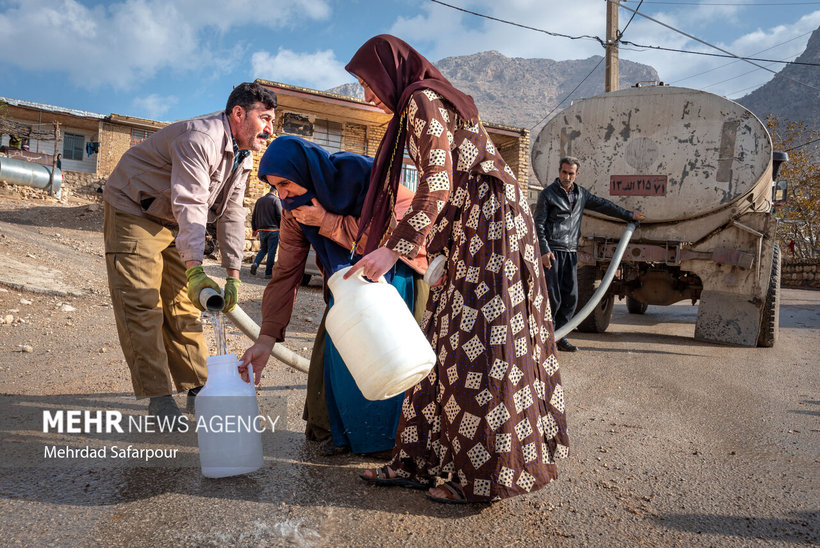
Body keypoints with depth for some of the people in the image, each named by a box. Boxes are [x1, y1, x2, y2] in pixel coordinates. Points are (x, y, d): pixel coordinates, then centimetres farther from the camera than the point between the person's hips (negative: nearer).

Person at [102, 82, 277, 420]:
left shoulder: (243, 158, 2)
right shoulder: (200, 138, -28)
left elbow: (231, 214, 2)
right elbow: (190, 205, -37)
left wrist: (233, 276, -4)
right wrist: (195, 270, -45)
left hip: (173, 223, 8)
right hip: (133, 212, -8)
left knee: (184, 304, 6)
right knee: (142, 306, -11)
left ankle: (198, 389, 11)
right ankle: (157, 397, -6)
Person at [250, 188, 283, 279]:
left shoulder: (259, 200, 13)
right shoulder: (276, 200, -6)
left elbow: (254, 216, 16)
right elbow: (280, 216, -11)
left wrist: (254, 229, 23)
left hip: (261, 230, 5)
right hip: (273, 230, -5)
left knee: (263, 249, 18)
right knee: (271, 251, 1)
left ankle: (255, 263, -5)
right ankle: (268, 273, 1)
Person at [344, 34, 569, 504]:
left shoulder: (421, 101, -8)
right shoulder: (431, 101, 23)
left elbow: (438, 183, -19)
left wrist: (396, 247, -23)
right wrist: (437, 249, 22)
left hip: (488, 222, -10)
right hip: (469, 233, 10)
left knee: (477, 346, -9)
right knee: (447, 340, 7)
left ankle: (487, 476, 1)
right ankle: (422, 462, 13)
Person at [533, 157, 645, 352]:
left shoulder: (580, 194, 14)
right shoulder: (547, 194, -2)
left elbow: (603, 205, 24)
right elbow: (538, 224, -4)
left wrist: (629, 215, 29)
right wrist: (544, 250, -14)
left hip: (571, 252, 6)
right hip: (551, 251, -6)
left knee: (570, 296, 2)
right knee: (552, 297, -9)